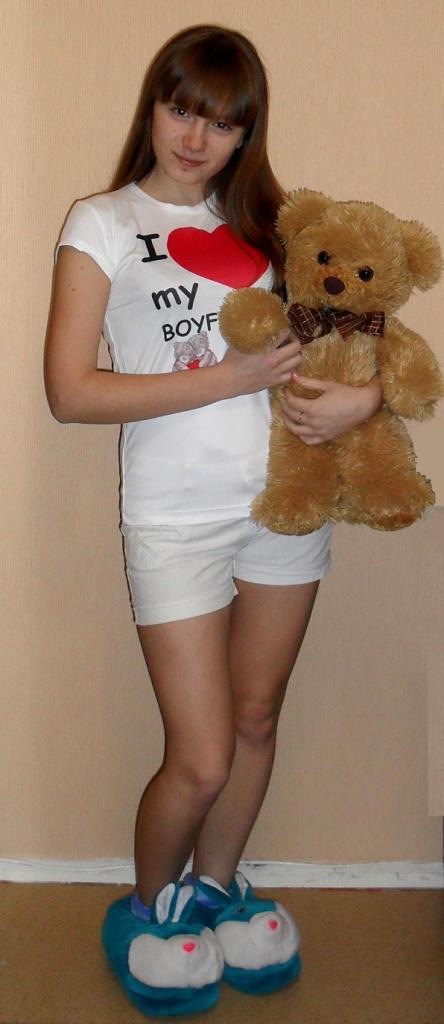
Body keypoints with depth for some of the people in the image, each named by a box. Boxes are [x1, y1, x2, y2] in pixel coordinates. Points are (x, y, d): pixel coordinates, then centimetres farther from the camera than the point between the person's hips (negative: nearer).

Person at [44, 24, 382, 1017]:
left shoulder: (263, 218, 9)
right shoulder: (101, 225, -2)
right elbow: (70, 391, -13)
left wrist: (367, 393, -12)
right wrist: (231, 377, -16)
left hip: (287, 500, 4)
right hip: (178, 517, -4)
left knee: (256, 719, 16)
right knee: (201, 759, -1)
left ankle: (216, 883, 40)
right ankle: (147, 909, 29)